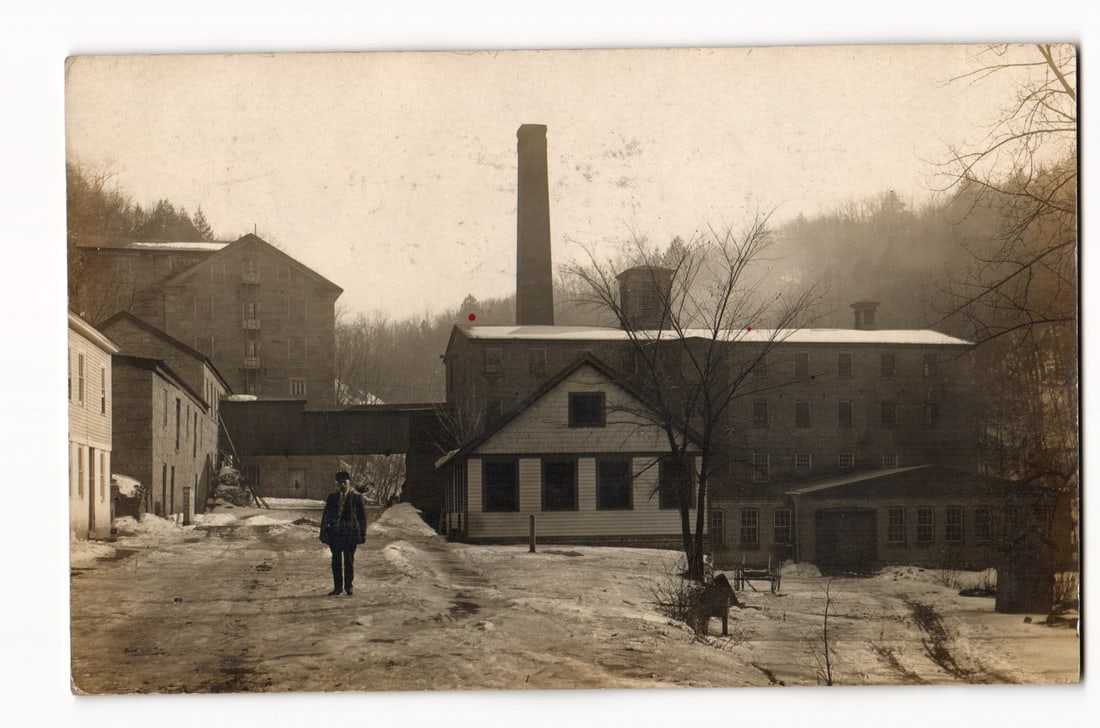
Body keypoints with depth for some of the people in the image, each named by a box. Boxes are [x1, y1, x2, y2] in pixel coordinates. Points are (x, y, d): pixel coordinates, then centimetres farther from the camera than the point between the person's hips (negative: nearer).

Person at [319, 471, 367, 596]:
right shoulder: (332, 497, 8)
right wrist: (324, 533, 4)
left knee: (349, 560, 1)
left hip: (350, 533, -2)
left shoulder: (356, 498, 2)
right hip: (335, 533, 2)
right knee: (336, 561, 3)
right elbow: (326, 515, 10)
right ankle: (337, 587, 10)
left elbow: (362, 517, 3)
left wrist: (362, 534, -2)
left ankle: (348, 587, 12)